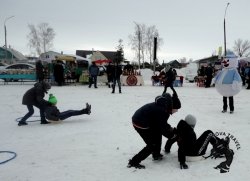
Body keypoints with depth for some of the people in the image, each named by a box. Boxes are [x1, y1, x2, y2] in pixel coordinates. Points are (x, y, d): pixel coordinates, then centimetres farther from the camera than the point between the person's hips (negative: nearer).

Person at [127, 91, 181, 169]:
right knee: (152, 145, -2)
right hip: (141, 124, -10)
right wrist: (171, 134, 0)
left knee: (157, 133, 22)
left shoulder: (163, 105, 6)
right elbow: (163, 127, -17)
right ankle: (133, 162, 1)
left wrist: (170, 129, 11)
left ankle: (156, 155, 35)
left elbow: (162, 123, 19)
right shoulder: (162, 111, -24)